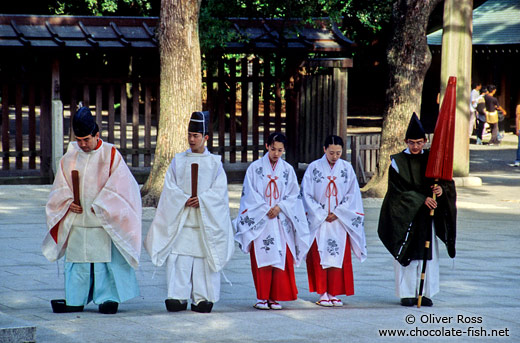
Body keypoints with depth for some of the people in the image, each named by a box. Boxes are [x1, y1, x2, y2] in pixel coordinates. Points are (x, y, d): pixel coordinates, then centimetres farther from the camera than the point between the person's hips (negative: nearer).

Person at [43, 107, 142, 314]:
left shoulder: (111, 155, -4)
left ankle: (109, 297, 4)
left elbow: (119, 186, -7)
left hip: (104, 222, -4)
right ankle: (75, 300, 12)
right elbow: (60, 188, 11)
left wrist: (100, 206, -13)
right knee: (77, 262, 6)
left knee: (106, 258, -3)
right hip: (76, 221, 4)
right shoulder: (70, 156, 8)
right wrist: (68, 202, -8)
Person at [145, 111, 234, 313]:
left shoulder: (214, 163, 8)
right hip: (180, 221, 1)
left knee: (204, 259, -3)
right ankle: (179, 297, -5)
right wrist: (185, 200, -14)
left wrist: (201, 200, -17)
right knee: (179, 260, -7)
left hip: (205, 221, -1)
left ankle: (202, 299, 1)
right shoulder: (178, 161, 12)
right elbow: (170, 187, 3)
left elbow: (219, 190, -1)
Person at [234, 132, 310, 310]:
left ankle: (275, 297, 1)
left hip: (281, 221, 2)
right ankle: (262, 298, -2)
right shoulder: (255, 168, 4)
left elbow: (293, 195, 6)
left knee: (281, 259, -3)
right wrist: (265, 210, -9)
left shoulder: (288, 170, 10)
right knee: (261, 259, -6)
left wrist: (279, 207, -10)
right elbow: (250, 194, -1)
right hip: (259, 221, -2)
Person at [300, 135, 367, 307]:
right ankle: (323, 294, 0)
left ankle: (334, 294, 6)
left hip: (340, 221, 2)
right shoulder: (314, 168, -1)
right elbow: (307, 195, -2)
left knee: (339, 257, 0)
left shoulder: (346, 168, 4)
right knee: (320, 256, -4)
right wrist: (322, 214, -8)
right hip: (318, 220, -2)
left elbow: (352, 194, 3)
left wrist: (337, 213, -7)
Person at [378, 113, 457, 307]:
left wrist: (442, 189, -21)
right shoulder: (398, 162, -3)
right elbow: (400, 190, -10)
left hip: (427, 215, 3)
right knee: (406, 254, -3)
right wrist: (422, 199, -19)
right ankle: (407, 293, 4)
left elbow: (448, 182, 2)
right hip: (406, 216, -3)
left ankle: (424, 293, 10)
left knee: (428, 254, 3)